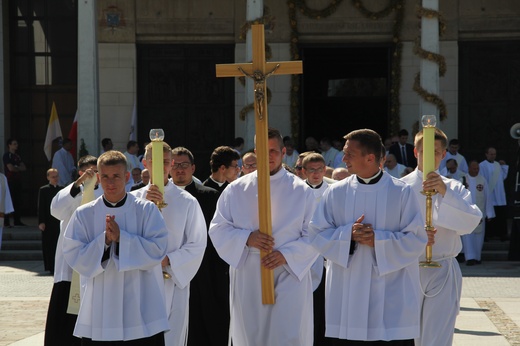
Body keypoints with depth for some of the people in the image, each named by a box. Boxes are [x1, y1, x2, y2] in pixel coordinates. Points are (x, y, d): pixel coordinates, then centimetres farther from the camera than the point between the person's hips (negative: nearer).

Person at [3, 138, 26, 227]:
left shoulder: (17, 156, 18)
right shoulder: (7, 156, -5)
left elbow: (24, 168, 11)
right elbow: (10, 168, -15)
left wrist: (16, 168, -7)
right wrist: (19, 168, 2)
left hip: (18, 181, 7)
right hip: (10, 181, -7)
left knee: (18, 201, 6)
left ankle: (17, 221, 11)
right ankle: (6, 222, -6)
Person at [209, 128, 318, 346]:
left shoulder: (301, 191, 1)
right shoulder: (236, 190, 5)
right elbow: (218, 229, 4)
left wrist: (286, 254, -16)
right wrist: (247, 238, -14)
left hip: (290, 275, -2)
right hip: (248, 279, 2)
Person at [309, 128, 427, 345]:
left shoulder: (401, 192, -2)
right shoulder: (336, 192, 5)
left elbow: (416, 240, -4)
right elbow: (317, 234, 4)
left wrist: (378, 240, -16)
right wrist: (348, 234, -13)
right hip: (346, 295, 2)